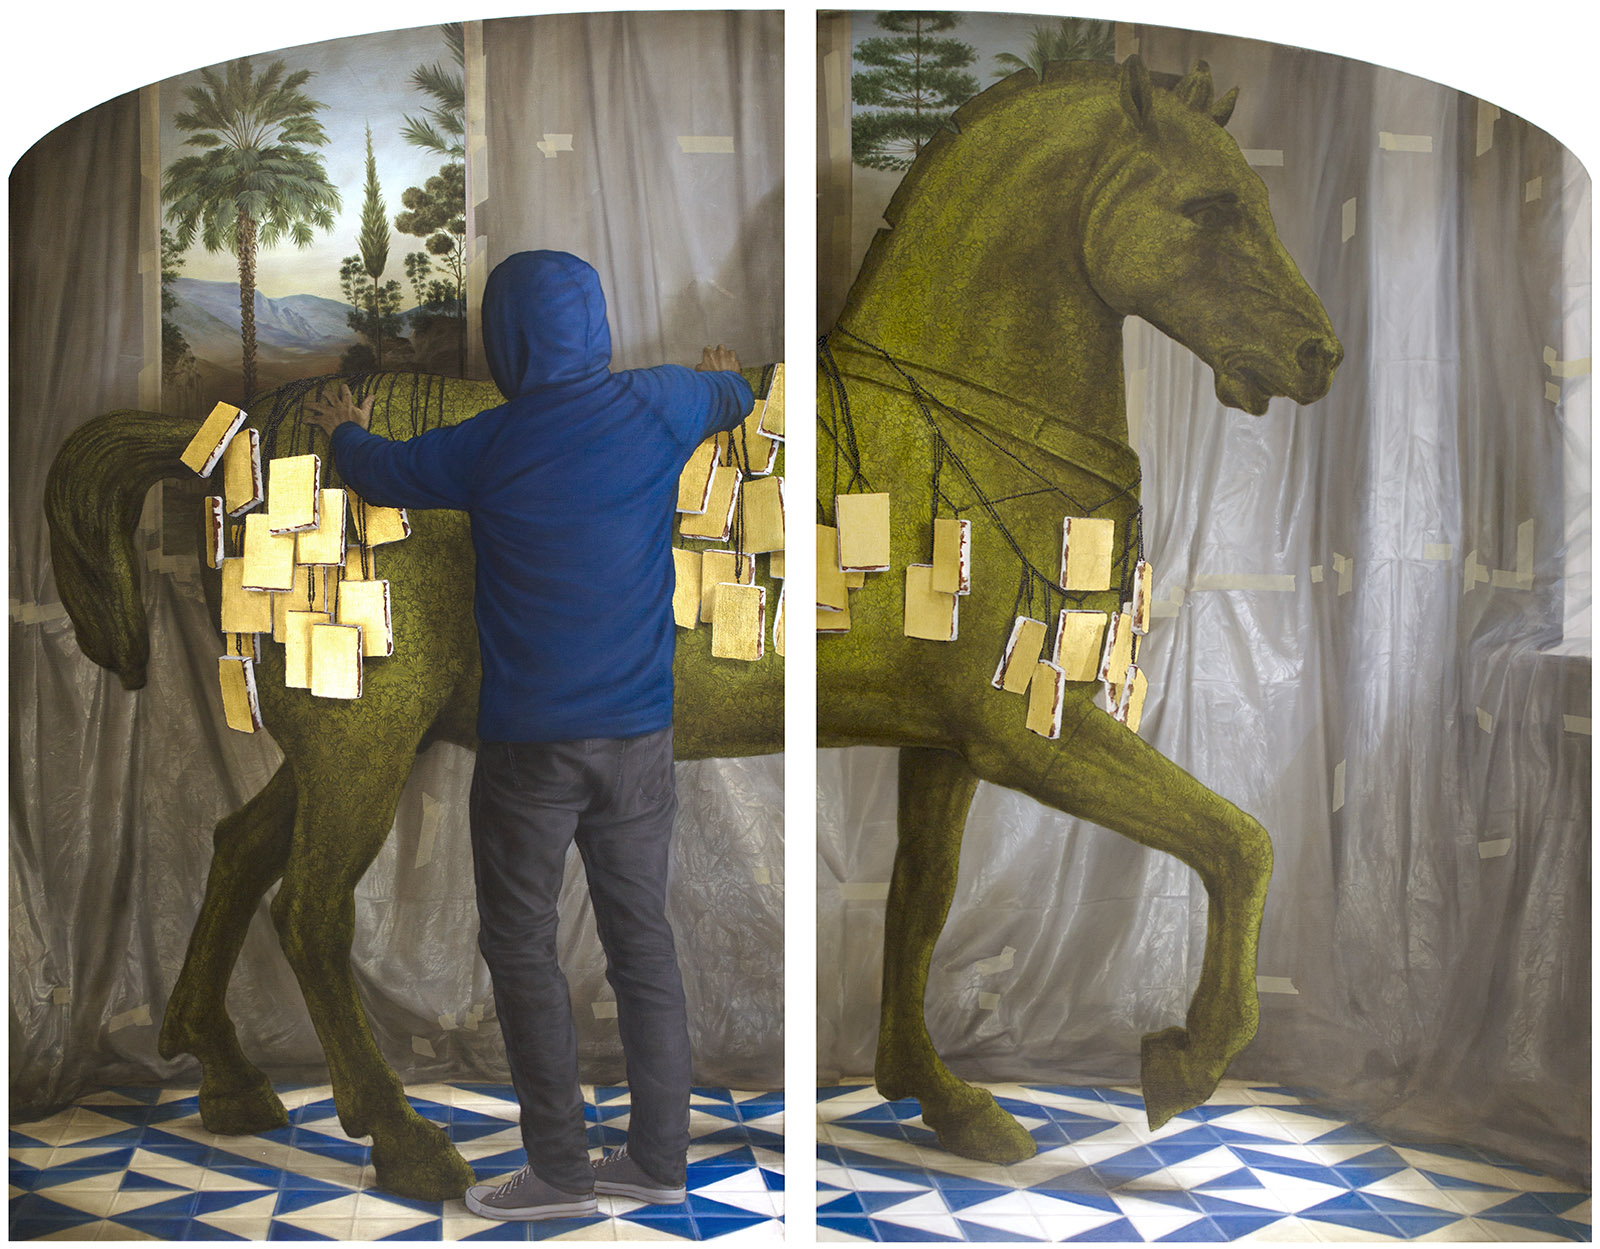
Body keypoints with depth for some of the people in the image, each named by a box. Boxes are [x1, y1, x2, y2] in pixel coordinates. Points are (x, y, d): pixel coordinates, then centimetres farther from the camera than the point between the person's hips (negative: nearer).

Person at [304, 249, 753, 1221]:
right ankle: (660, 1159, 18)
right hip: (641, 736, 4)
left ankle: (560, 1169, 10)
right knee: (643, 939, 11)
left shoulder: (490, 446, -7)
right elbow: (735, 397, 23)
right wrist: (725, 376, 47)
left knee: (522, 947, 7)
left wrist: (345, 429, 34)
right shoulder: (660, 407, -1)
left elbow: (381, 471, 12)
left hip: (531, 740, -3)